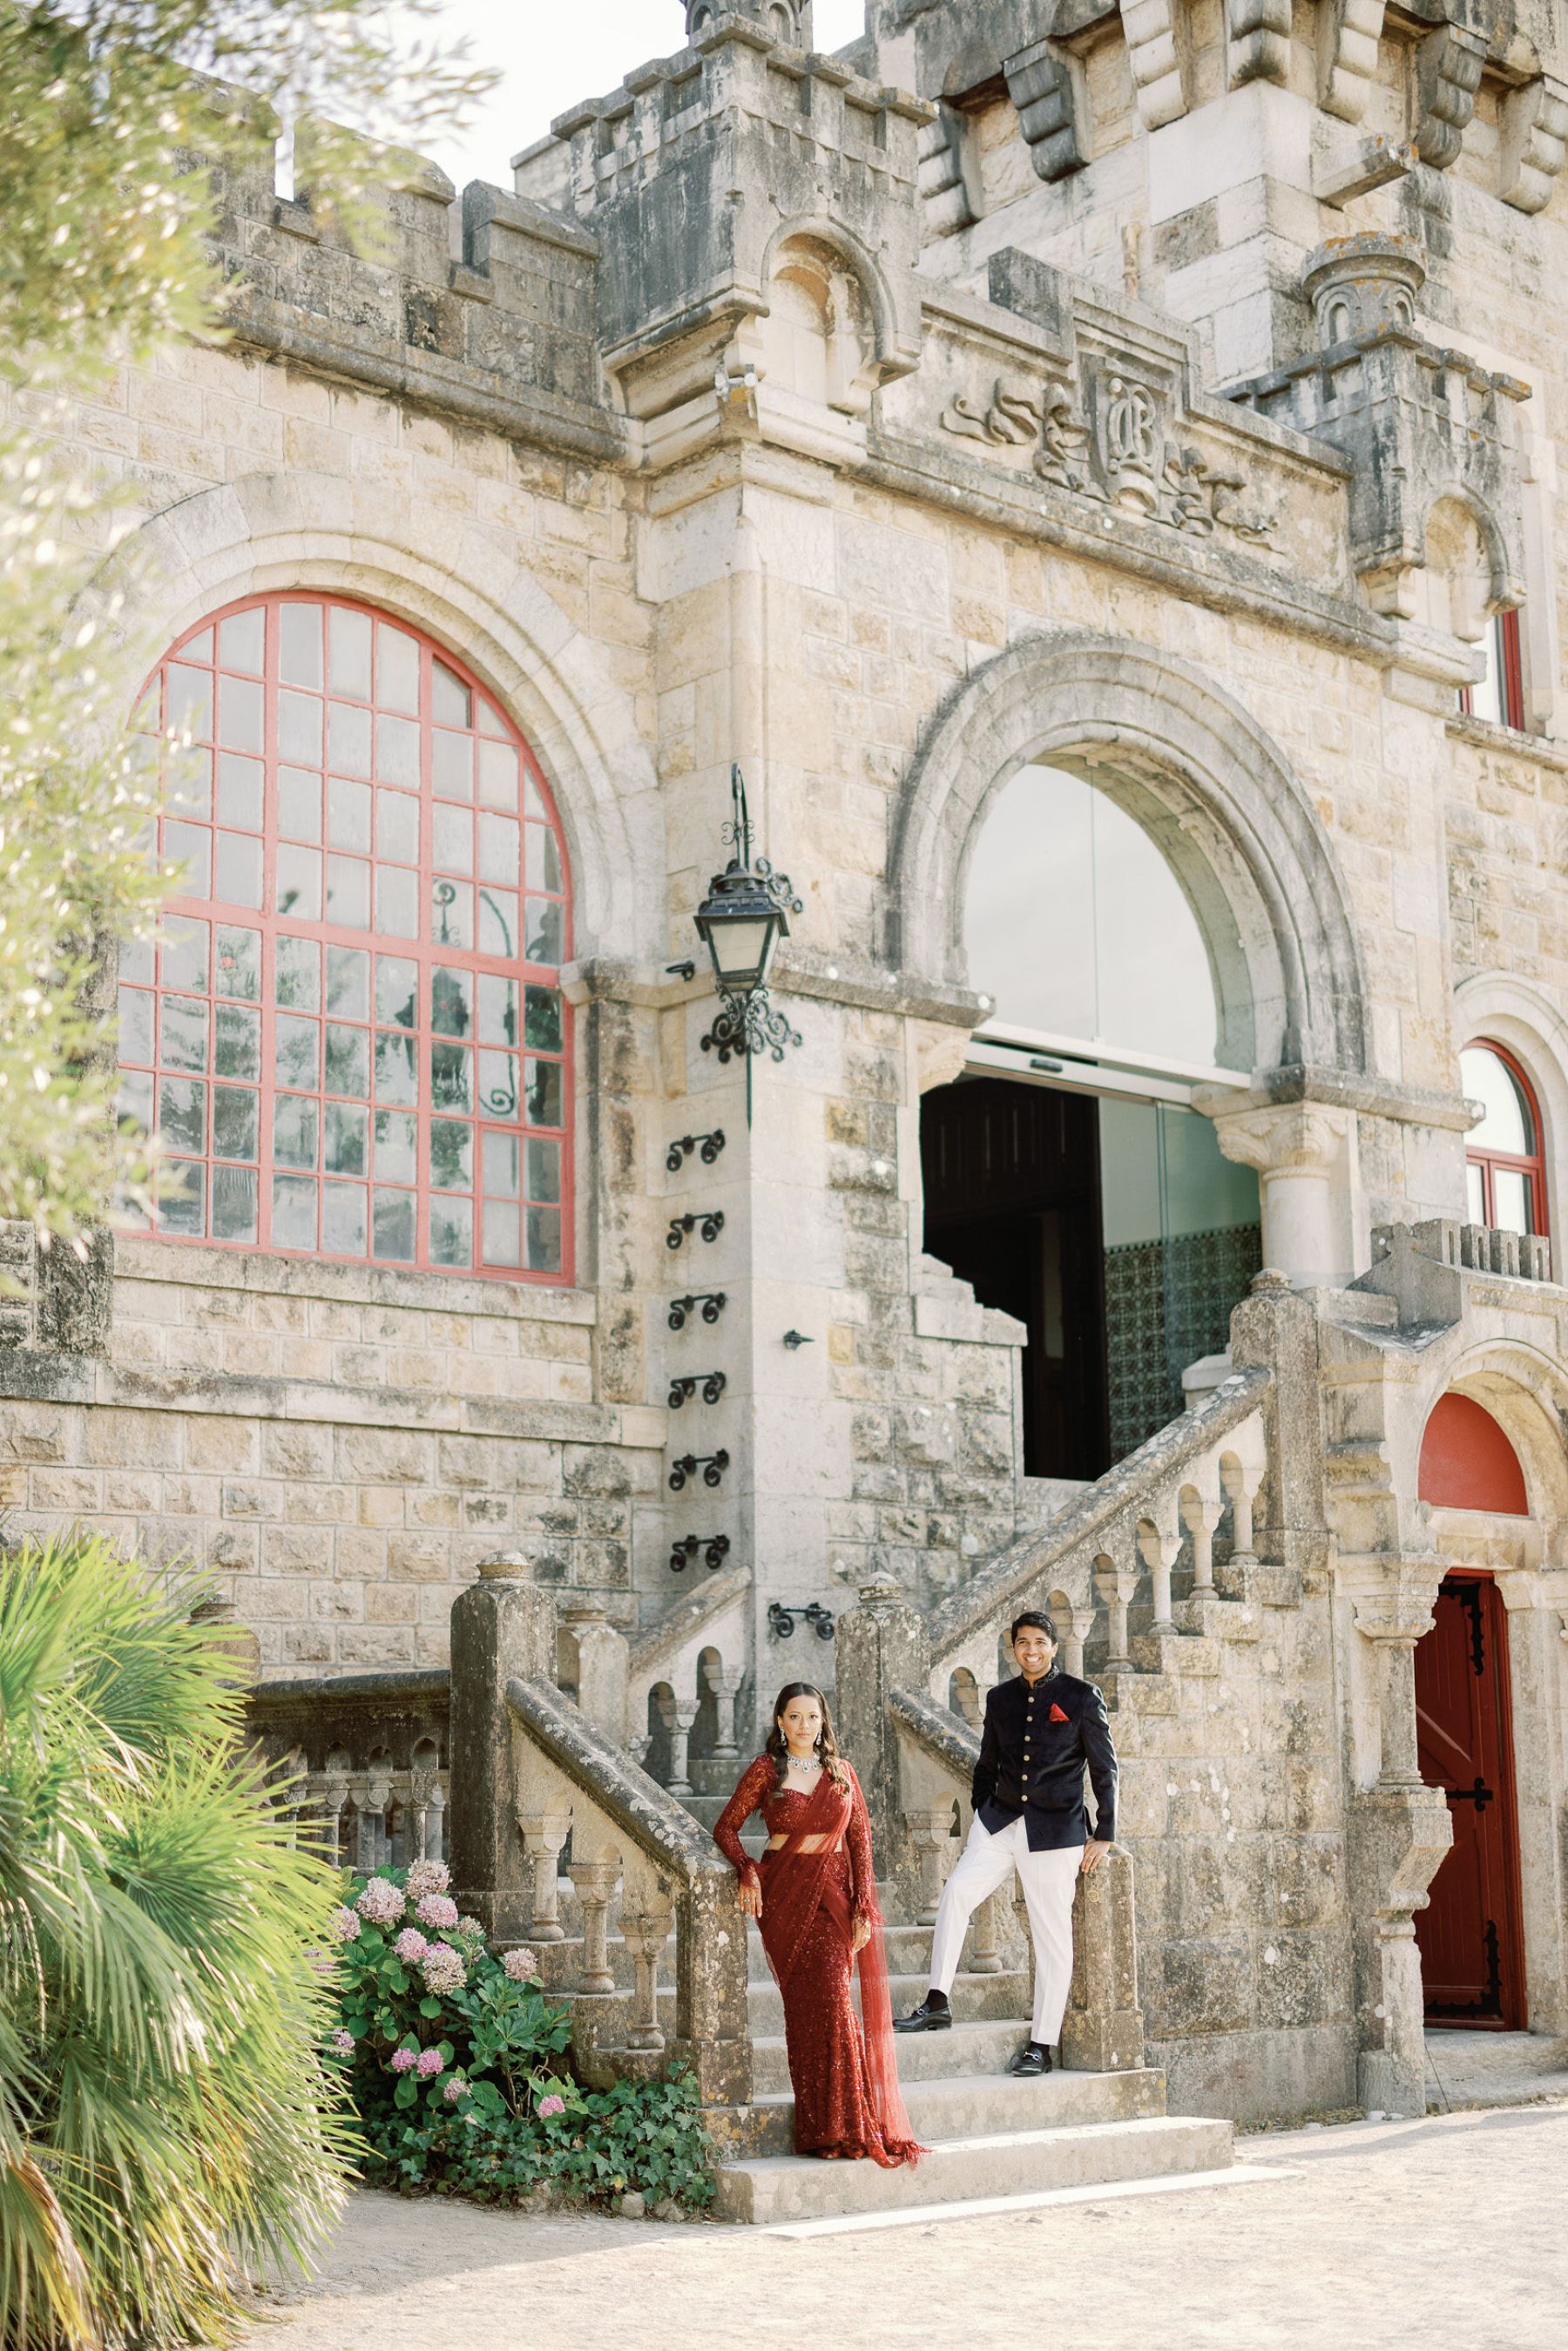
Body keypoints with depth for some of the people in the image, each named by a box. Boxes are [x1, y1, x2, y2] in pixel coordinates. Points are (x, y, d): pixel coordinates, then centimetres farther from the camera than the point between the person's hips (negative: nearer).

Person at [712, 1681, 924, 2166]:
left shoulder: (840, 1772, 10)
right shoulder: (766, 1770, 3)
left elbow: (861, 1840, 9)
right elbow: (726, 1827, 5)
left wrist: (864, 1907, 0)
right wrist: (747, 1870, -13)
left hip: (834, 1896, 2)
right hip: (784, 1895, -2)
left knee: (833, 1997, -9)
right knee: (806, 2003, -5)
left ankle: (843, 2123, 0)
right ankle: (820, 2130, -1)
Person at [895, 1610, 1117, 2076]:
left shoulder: (1081, 1697, -2)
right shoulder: (1000, 1698, 10)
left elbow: (1105, 1769, 1)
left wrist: (1103, 1835, -1)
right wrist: (979, 1818, 16)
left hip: (1055, 1829, -3)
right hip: (1000, 1822, 4)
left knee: (1051, 1936, -2)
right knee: (956, 1890, -18)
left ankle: (1041, 2045, 6)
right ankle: (937, 2004, -11)